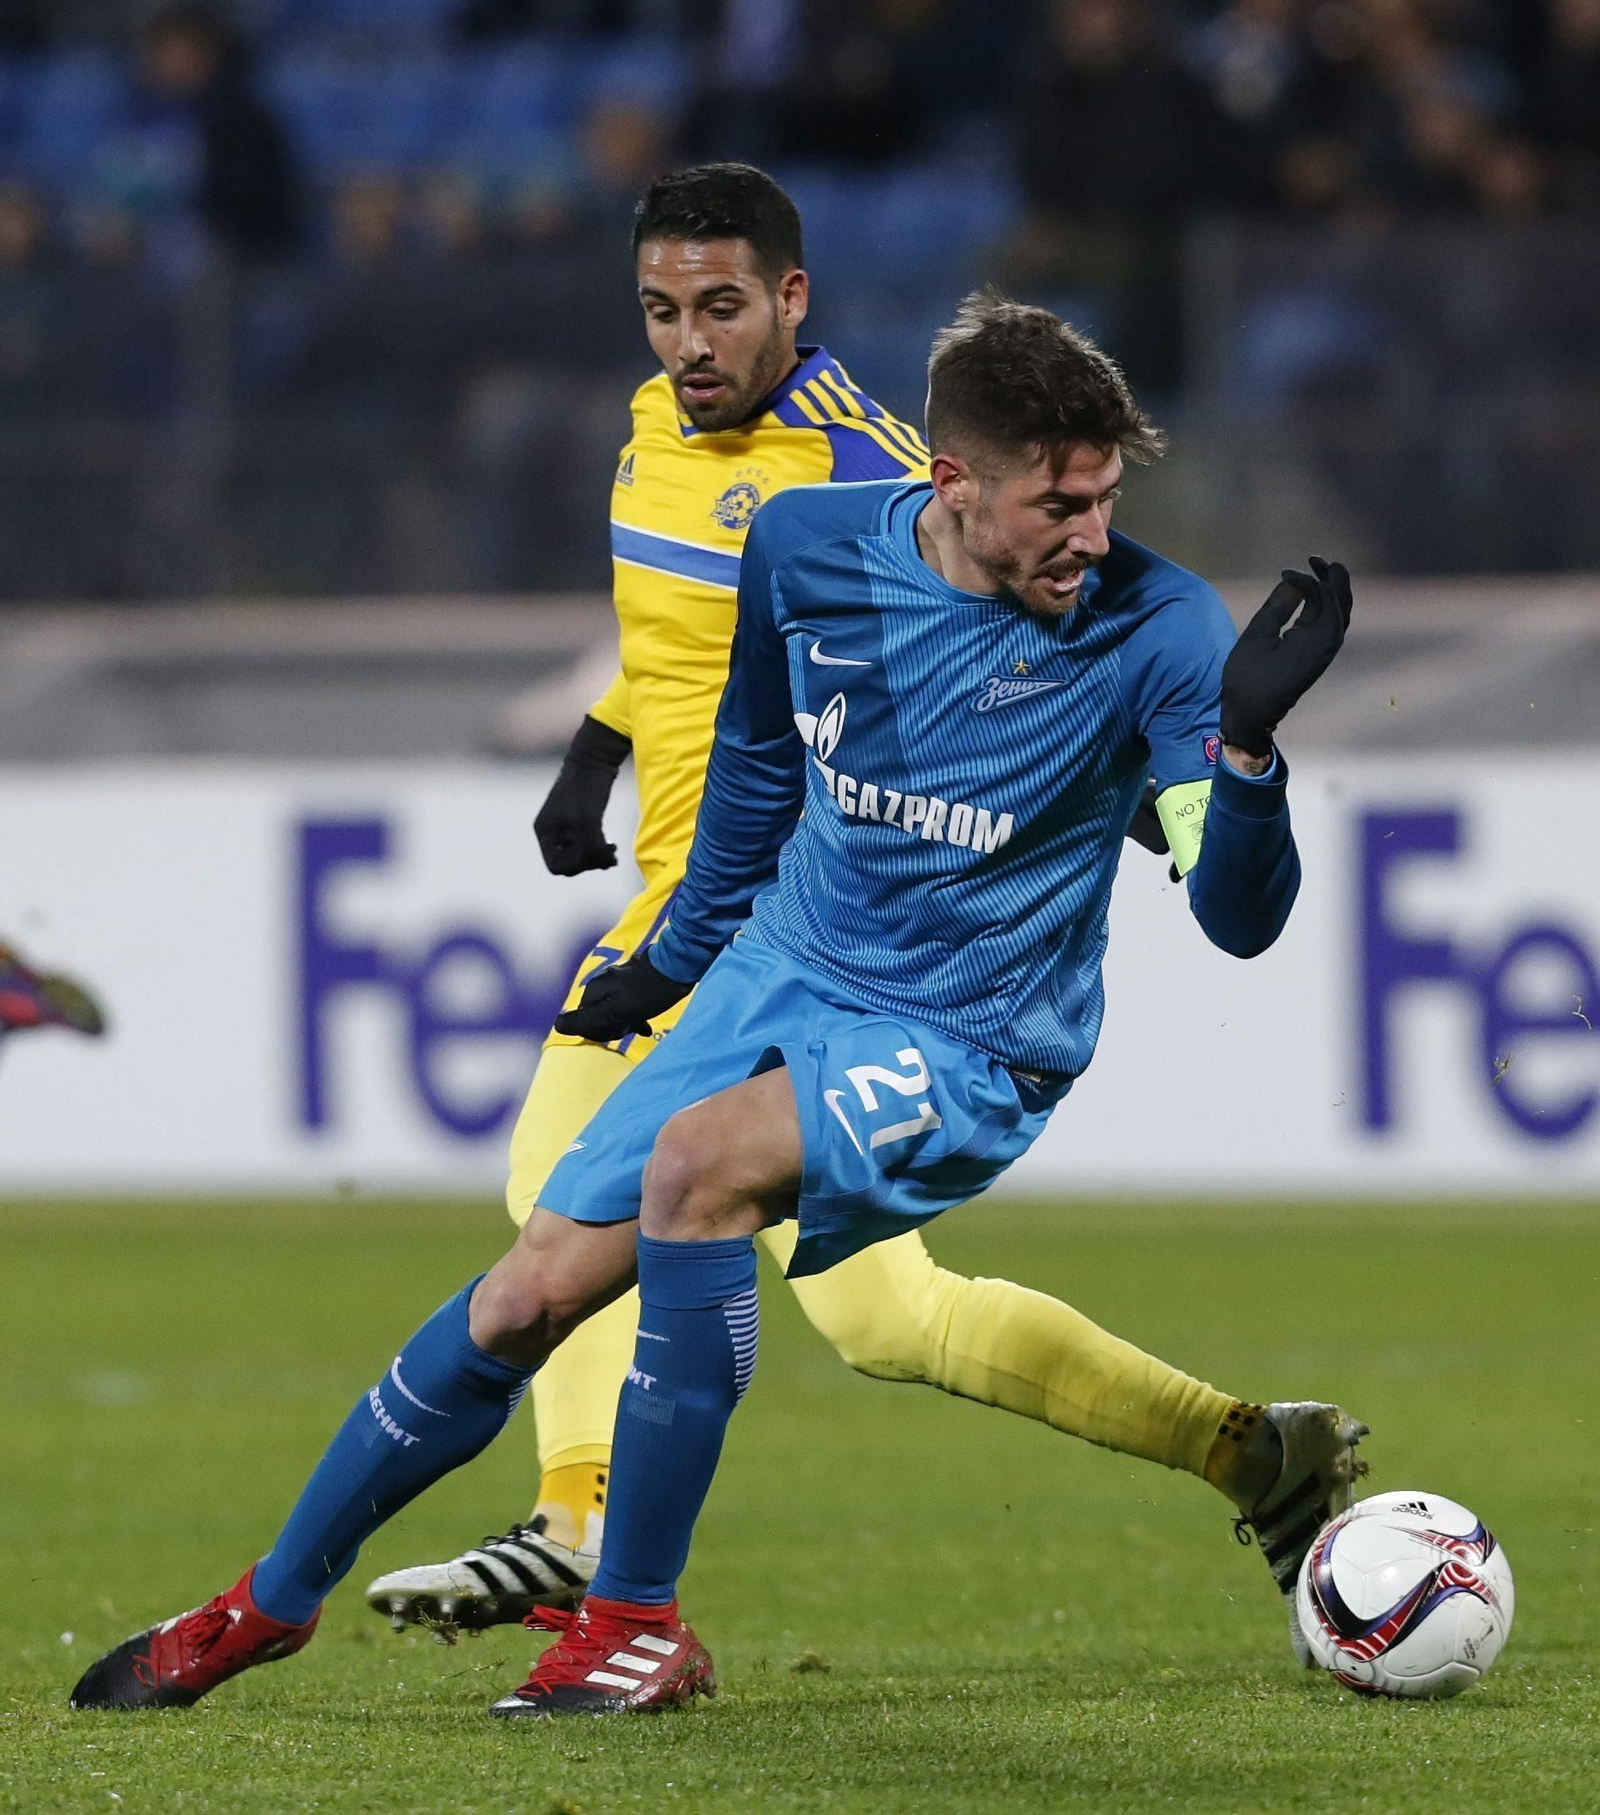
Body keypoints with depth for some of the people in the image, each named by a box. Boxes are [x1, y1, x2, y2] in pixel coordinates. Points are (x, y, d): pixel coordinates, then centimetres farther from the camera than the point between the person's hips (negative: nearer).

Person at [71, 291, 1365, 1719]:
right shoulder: (808, 549, -7)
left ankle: (638, 1621, -21)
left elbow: (1237, 919, -21)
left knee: (698, 1160, -32)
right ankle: (271, 1603, 25)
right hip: (783, 975, 5)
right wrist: (678, 957, 26)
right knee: (532, 1292, 3)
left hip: (966, 1056, -5)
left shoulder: (1151, 627, -19)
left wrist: (1247, 739, -39)